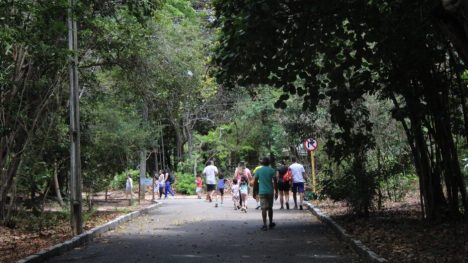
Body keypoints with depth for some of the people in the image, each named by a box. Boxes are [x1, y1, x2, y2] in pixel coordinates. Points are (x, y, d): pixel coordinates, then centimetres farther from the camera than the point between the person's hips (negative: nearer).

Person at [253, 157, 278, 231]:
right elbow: (275, 182, -3)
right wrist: (276, 192, 3)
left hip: (262, 192, -1)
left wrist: (254, 191, 8)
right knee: (270, 207, 15)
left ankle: (264, 225, -9)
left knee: (264, 208, -2)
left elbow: (255, 182, 0)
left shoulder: (258, 170, 0)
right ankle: (271, 223, 25)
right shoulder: (272, 170, 0)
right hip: (270, 191, 1)